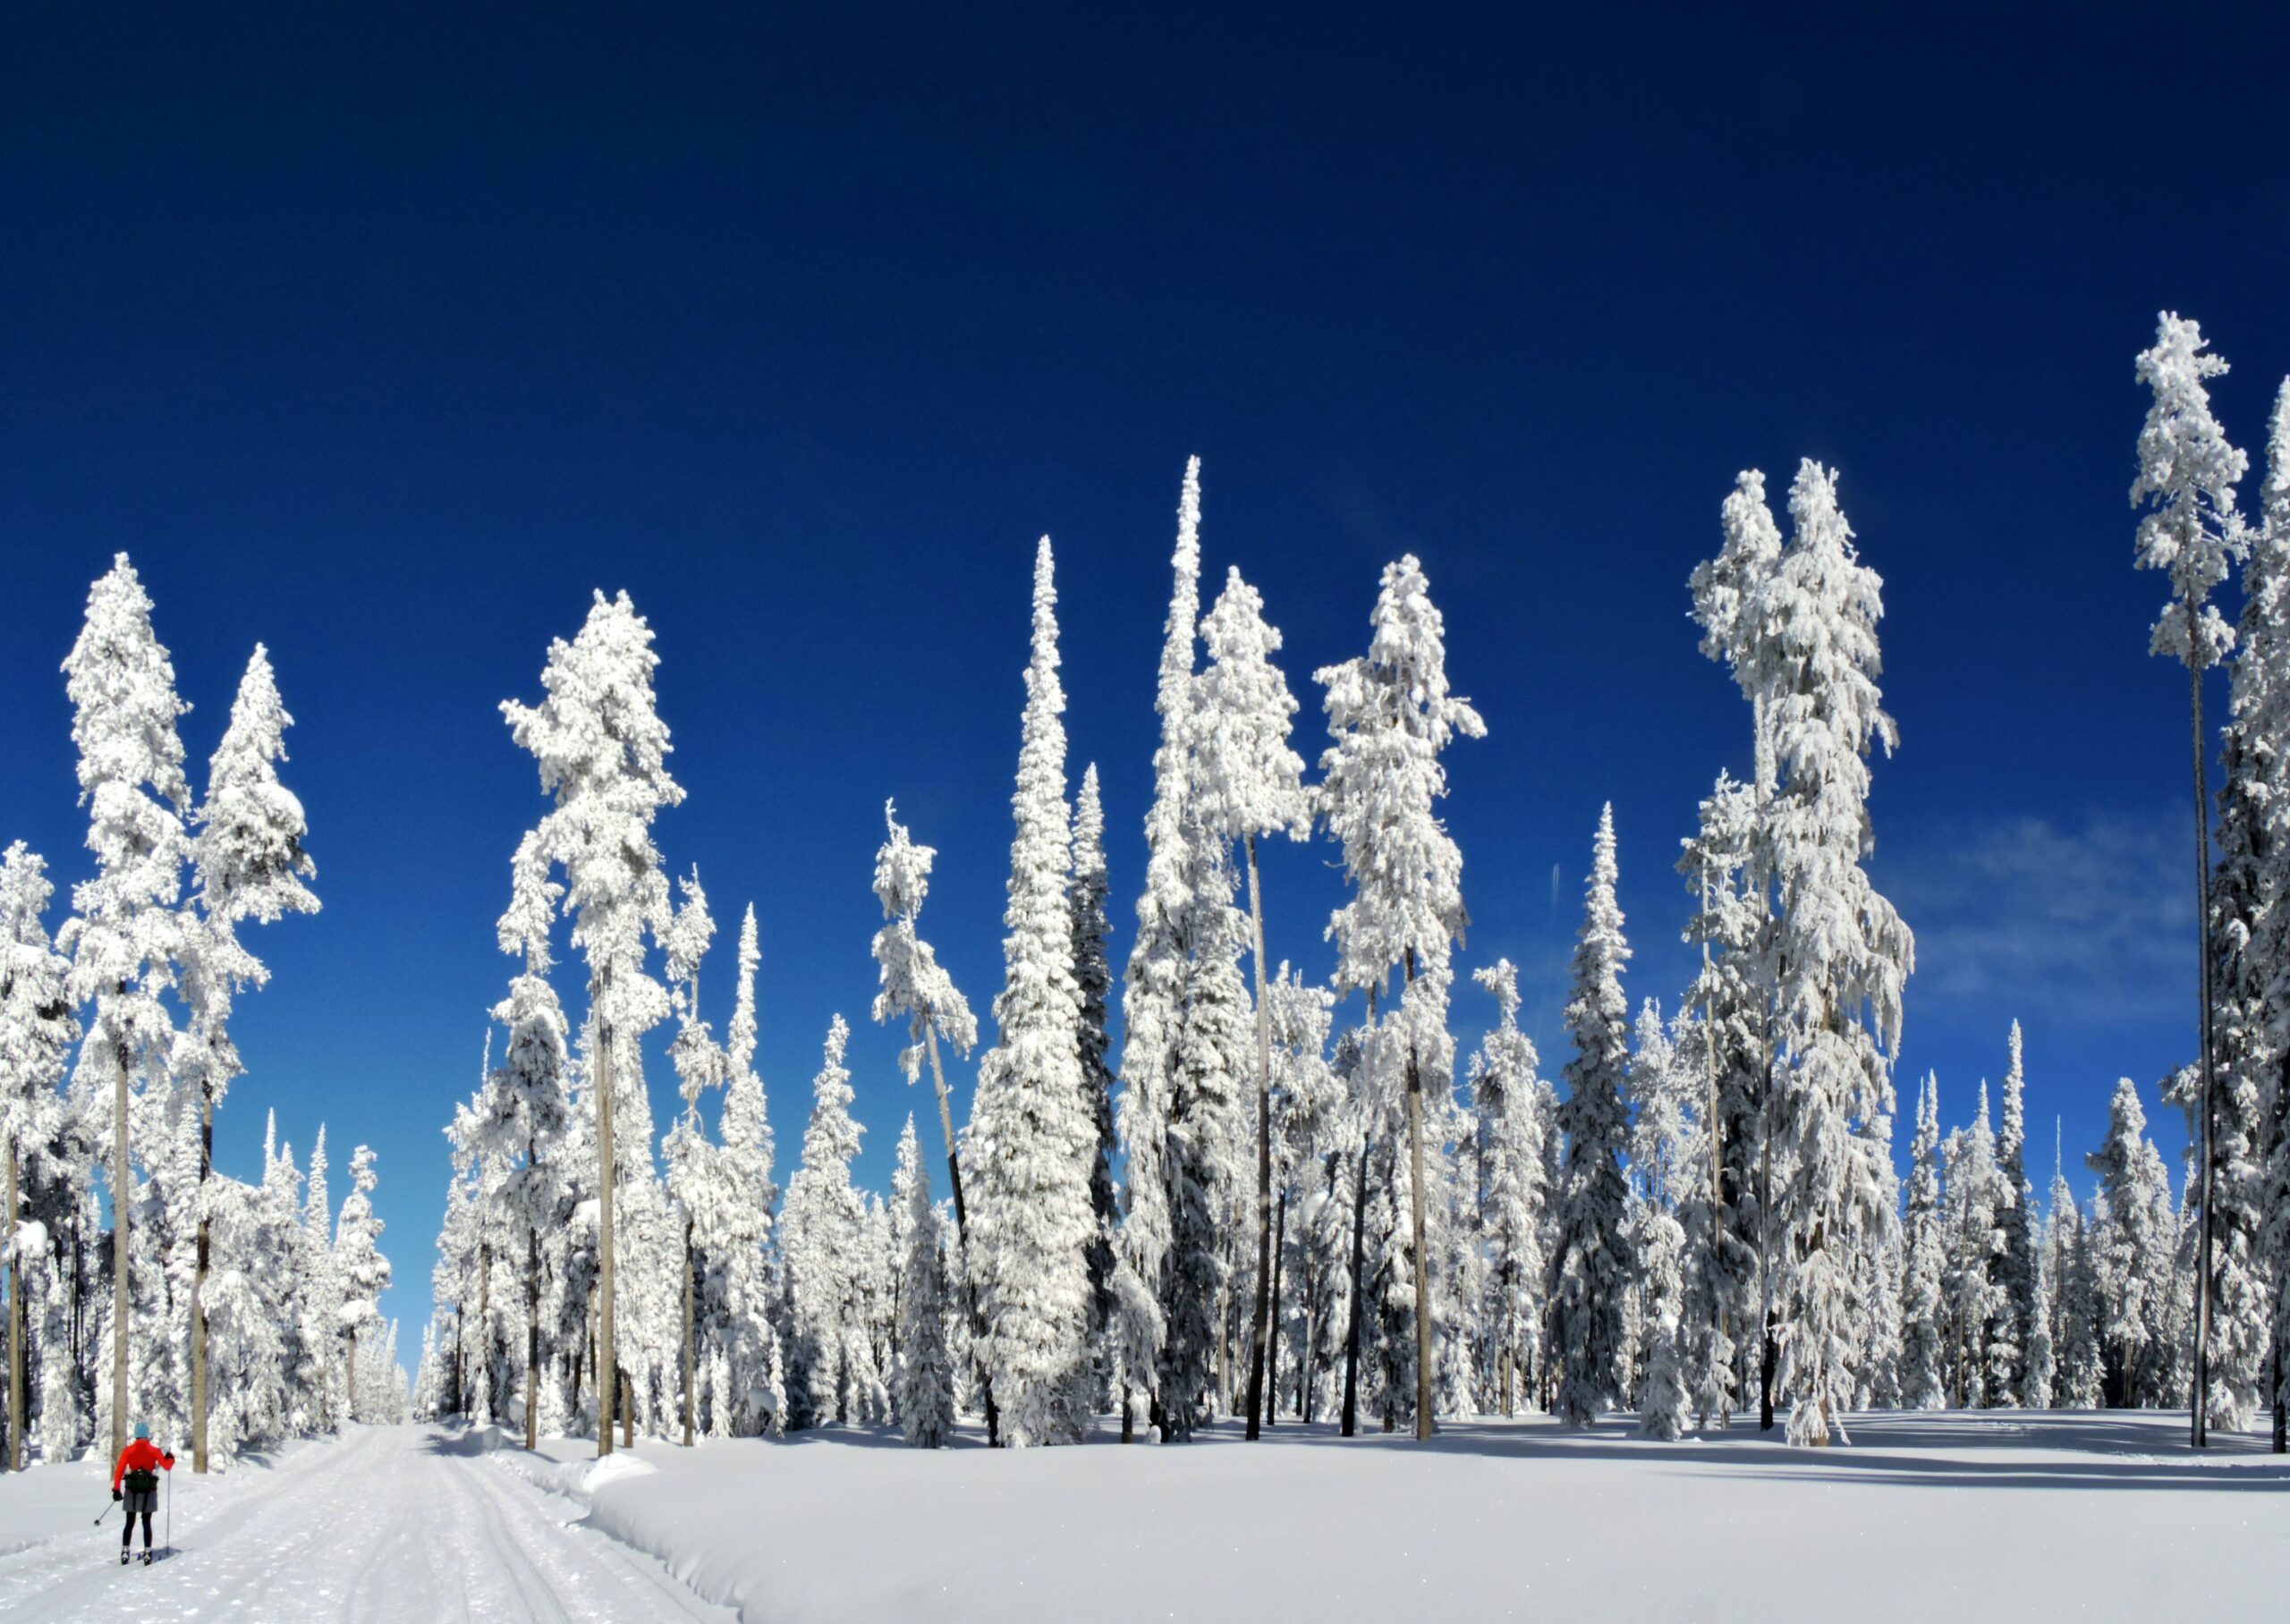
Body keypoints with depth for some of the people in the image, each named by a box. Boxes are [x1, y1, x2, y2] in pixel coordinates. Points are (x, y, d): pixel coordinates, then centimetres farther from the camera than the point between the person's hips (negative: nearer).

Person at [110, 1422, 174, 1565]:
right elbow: (167, 1466, 0)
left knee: (130, 1523, 11)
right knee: (146, 1523, 6)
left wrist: (116, 1489, 0)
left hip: (132, 1490, 1)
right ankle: (147, 1552, 0)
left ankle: (124, 1552, 5)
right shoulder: (154, 1449, -2)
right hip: (149, 1490, -1)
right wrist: (171, 1458, 21)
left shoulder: (128, 1450, 0)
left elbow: (119, 1470, -4)